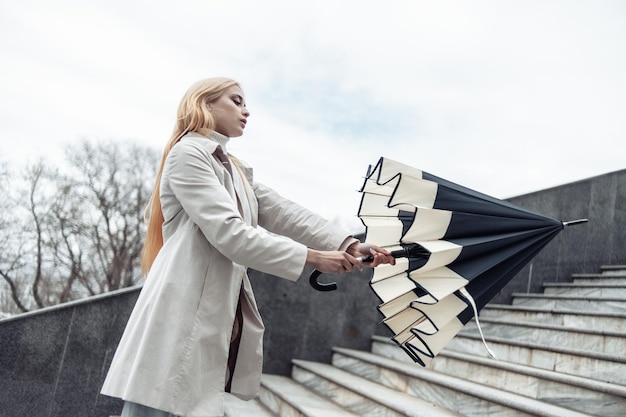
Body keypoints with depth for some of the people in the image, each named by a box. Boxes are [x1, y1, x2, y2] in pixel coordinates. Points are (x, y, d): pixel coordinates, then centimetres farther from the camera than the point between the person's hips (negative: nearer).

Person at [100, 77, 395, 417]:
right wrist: (315, 258, -14)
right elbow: (229, 233, -16)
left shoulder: (236, 171, 26)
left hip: (217, 319, 9)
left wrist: (347, 244, -1)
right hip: (182, 312, -9)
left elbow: (284, 214, 13)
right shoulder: (187, 154, -5)